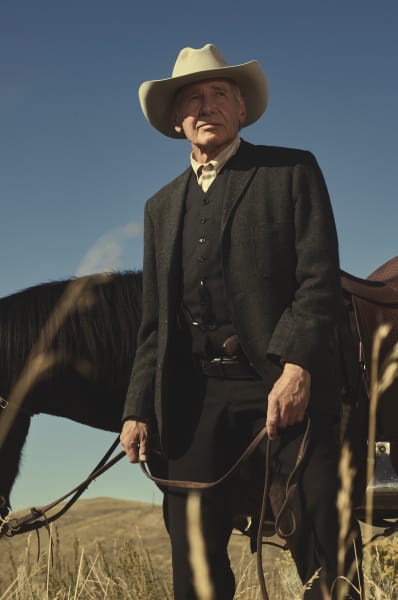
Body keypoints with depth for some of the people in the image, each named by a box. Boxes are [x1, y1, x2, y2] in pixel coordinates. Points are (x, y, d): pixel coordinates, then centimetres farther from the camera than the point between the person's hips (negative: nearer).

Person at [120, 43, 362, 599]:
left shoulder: (292, 172, 7)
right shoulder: (161, 206, 21)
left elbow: (320, 279, -5)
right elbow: (154, 322, 18)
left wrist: (296, 368, -19)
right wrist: (139, 409, 6)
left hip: (284, 382, -4)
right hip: (193, 396, 4)